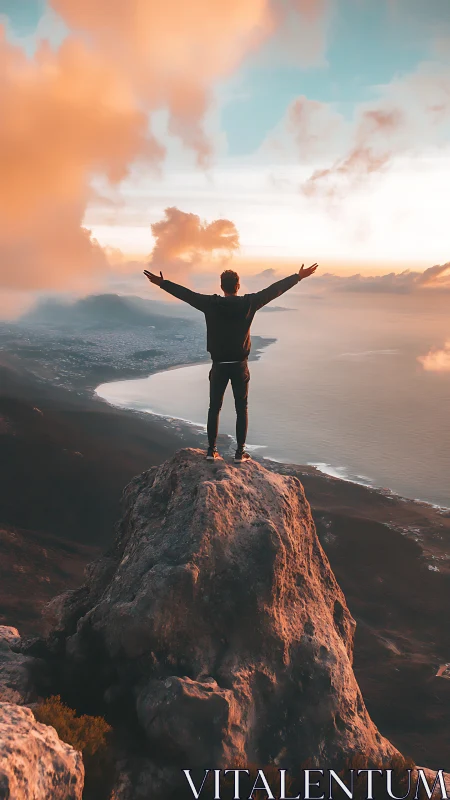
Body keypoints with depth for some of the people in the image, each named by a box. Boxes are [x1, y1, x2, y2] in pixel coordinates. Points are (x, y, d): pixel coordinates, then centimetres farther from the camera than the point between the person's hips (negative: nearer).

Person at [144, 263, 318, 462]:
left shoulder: (211, 304, -7)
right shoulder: (248, 303, -8)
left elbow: (186, 293, 1)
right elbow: (274, 290, -1)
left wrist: (161, 283, 13)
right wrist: (299, 276, 9)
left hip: (219, 366, 0)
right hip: (239, 365, 0)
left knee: (214, 408, 12)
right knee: (241, 409, 10)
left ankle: (211, 450, 14)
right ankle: (240, 452, 11)